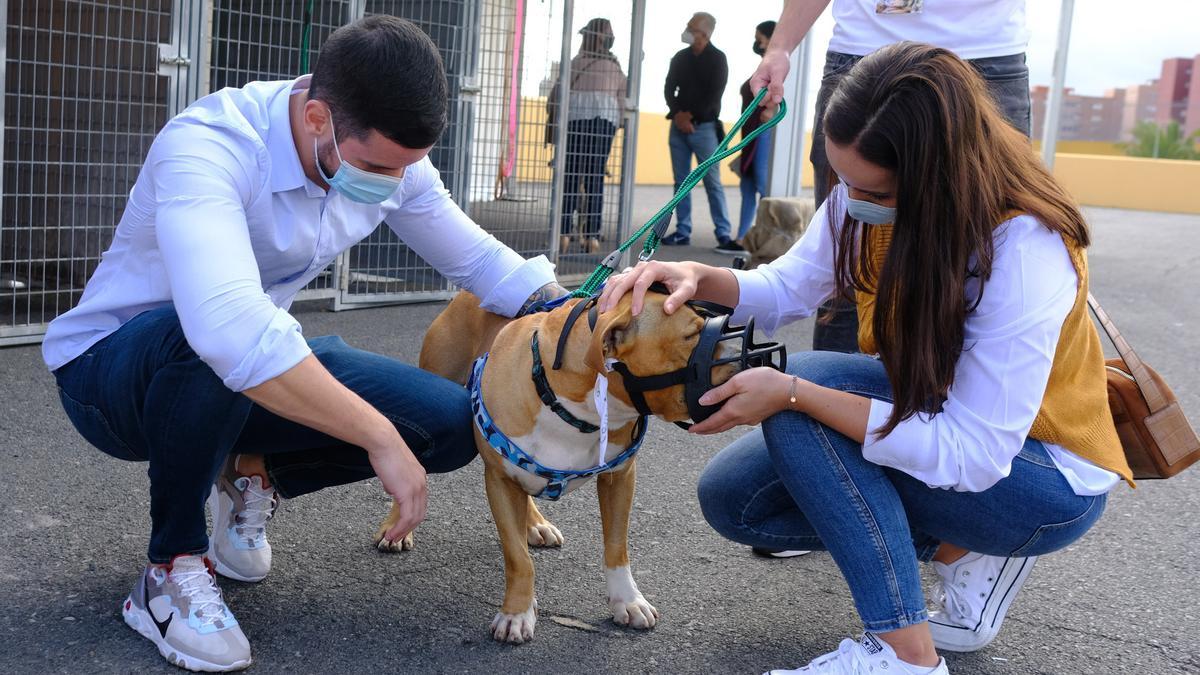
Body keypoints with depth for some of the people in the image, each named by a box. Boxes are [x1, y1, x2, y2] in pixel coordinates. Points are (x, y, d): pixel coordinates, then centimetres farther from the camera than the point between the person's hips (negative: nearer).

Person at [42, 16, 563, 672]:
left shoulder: (389, 156, -11)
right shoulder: (205, 148, -33)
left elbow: (480, 260, 2)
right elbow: (227, 325, -49)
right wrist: (379, 437, -46)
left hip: (264, 371, 6)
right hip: (109, 372, -5)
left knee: (452, 425, -13)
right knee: (212, 348, -42)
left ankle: (253, 473, 11)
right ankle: (172, 570, -17)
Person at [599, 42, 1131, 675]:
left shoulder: (1025, 249, -32)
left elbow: (971, 457, -33)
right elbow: (788, 289, -1)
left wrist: (793, 393, -36)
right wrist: (700, 278, -24)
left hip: (1046, 480, -7)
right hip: (923, 422, 8)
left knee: (803, 392, -28)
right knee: (731, 497, -4)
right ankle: (965, 551, 3)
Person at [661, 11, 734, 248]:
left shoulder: (717, 59, -1)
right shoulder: (680, 57, 11)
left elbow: (715, 94, -8)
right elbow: (669, 89, 7)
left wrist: (691, 116, -10)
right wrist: (677, 115, -9)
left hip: (704, 127, -4)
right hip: (679, 126, 4)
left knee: (712, 181, -6)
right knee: (681, 181, 4)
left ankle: (723, 233, -5)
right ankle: (683, 232, 7)